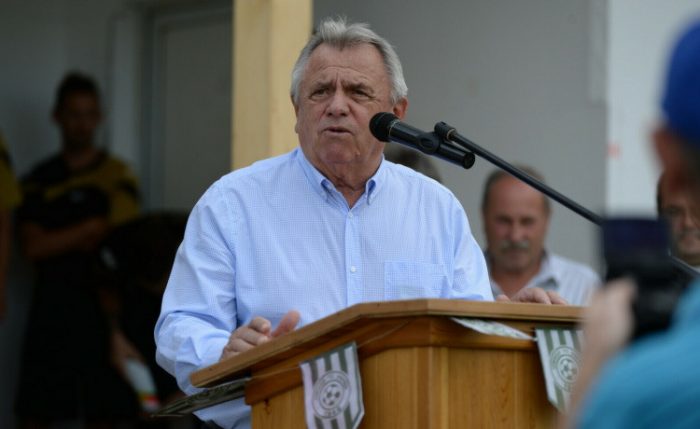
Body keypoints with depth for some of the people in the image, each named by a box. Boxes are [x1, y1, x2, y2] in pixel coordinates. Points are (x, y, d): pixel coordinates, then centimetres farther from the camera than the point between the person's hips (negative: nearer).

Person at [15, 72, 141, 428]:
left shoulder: (117, 176, 4)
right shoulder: (39, 180, 8)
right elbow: (33, 247, -3)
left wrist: (59, 241, -5)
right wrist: (91, 228, -8)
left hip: (102, 304, -1)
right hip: (52, 306, 1)